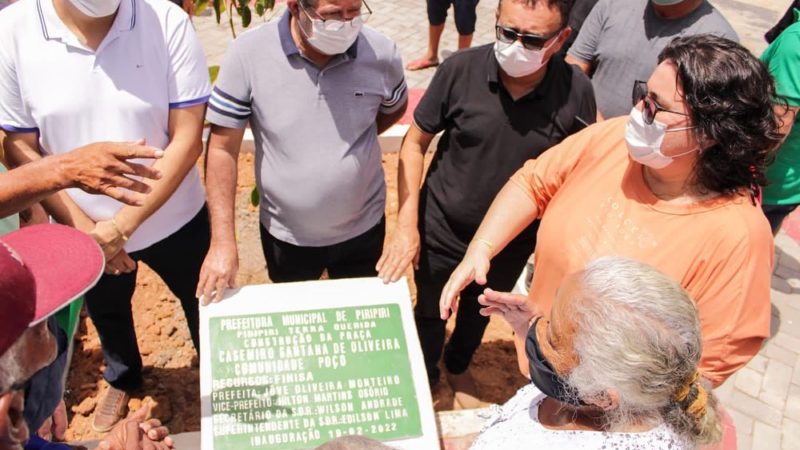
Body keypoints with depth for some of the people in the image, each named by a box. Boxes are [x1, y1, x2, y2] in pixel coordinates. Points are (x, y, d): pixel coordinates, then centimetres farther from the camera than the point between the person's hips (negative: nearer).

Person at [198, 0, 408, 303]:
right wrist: (223, 241, -16)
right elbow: (222, 149, -13)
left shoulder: (382, 53, -14)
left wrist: (350, 140, -4)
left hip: (362, 229, 1)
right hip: (285, 235, 0)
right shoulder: (248, 54, -18)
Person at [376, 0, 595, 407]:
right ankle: (424, 382, 52)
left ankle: (458, 368, 61)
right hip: (442, 232, -1)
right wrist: (406, 223, -15)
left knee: (479, 312, 28)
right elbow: (415, 143, -11)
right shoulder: (460, 70, -23)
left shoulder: (576, 91, -20)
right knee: (429, 313, 21)